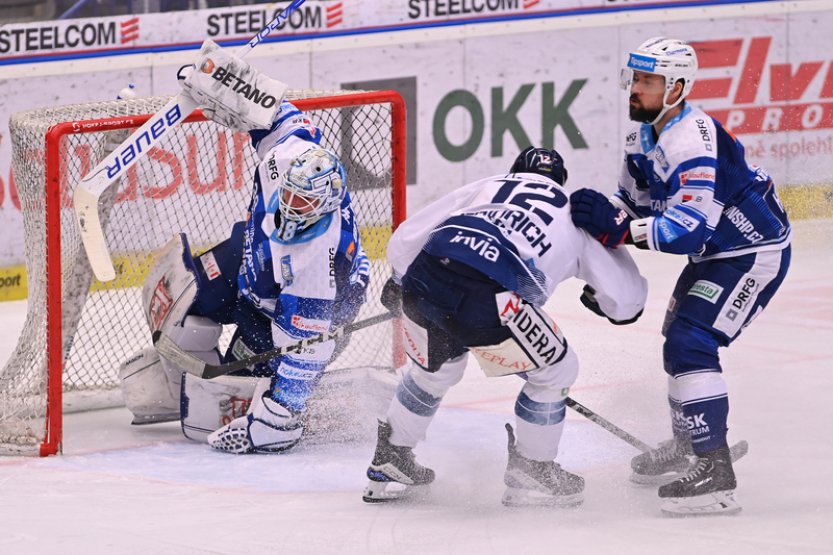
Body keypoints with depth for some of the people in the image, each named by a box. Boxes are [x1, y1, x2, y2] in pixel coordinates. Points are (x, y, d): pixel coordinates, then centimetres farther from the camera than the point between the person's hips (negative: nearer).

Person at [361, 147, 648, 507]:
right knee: (555, 372, 21)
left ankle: (389, 464, 44)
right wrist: (599, 299, 50)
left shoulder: (486, 187, 30)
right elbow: (627, 300, 27)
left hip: (422, 280, 4)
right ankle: (530, 474, 28)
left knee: (434, 370, 34)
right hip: (489, 302, -4)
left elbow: (406, 240, 28)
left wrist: (400, 282, 48)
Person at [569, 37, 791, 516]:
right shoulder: (644, 136, 2)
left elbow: (687, 229, -37)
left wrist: (617, 227, -40)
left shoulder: (692, 141, -30)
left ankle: (716, 475, -22)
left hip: (755, 254, -11)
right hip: (715, 252, 11)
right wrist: (600, 217, -7)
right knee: (680, 340, 23)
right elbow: (633, 202, 12)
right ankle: (687, 448, 44)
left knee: (691, 344, -21)